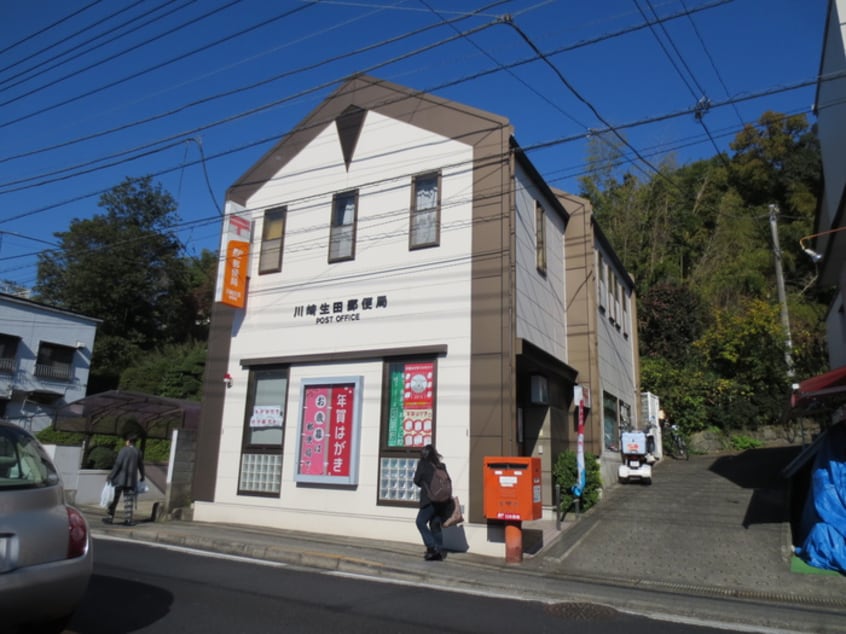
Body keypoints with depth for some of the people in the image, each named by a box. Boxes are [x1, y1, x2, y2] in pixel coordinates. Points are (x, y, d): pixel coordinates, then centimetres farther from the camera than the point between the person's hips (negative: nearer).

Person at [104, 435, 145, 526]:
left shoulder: (123, 450, -6)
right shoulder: (137, 452, 8)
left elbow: (118, 464, -13)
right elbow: (141, 465, 16)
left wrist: (111, 476, -10)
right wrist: (142, 477, 31)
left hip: (120, 478, -4)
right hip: (131, 480, 4)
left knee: (114, 498, 7)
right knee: (128, 499, 6)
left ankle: (110, 517, 11)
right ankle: (128, 519, 2)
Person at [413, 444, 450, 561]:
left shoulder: (423, 464, -1)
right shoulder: (441, 466, 12)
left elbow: (417, 480, 2)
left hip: (430, 499, -6)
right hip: (443, 500, 6)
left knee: (421, 522, 2)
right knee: (435, 525, 13)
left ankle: (432, 547, -9)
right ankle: (439, 551, 10)